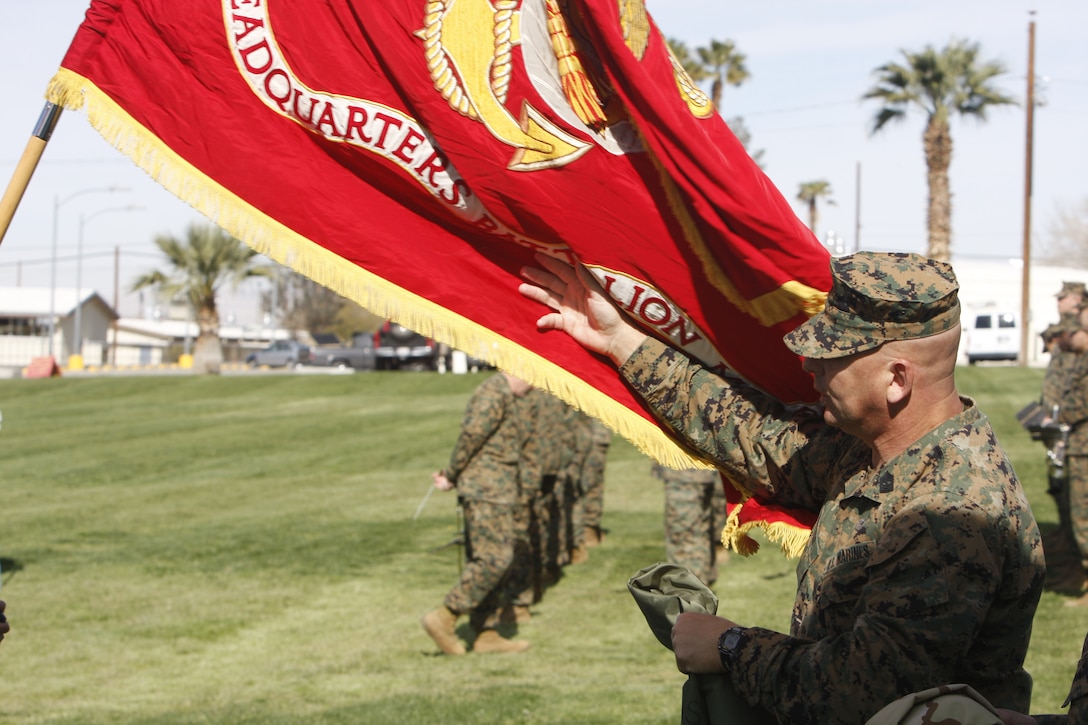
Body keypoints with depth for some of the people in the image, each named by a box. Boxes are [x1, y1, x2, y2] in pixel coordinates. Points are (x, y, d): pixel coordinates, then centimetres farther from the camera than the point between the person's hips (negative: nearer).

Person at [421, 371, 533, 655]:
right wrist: (451, 476, -8)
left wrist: (452, 475, 10)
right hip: (486, 491, -10)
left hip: (498, 493, 10)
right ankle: (444, 618, -10)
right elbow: (472, 435, -18)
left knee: (487, 560, 10)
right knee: (494, 558, -13)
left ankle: (487, 634, 12)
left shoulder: (508, 398, 20)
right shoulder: (494, 392, -13)